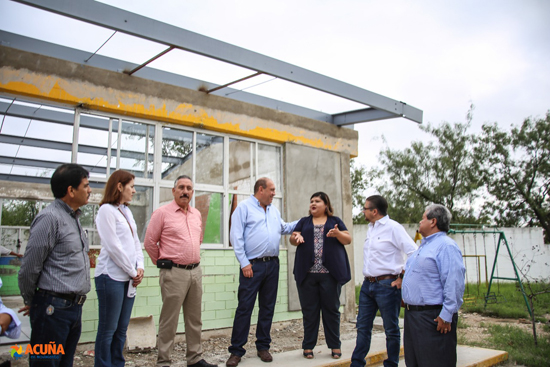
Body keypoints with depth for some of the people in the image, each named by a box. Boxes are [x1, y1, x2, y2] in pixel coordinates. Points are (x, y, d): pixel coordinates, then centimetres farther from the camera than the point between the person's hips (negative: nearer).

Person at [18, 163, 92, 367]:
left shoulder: (73, 218, 14)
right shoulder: (50, 218, -15)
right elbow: (29, 268, -12)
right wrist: (31, 302, 1)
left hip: (74, 307, 8)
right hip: (54, 309, -8)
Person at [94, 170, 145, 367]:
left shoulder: (126, 211, 15)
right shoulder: (106, 210, -9)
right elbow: (113, 247, -14)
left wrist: (140, 267, 2)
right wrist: (133, 272, -9)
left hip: (128, 278, 8)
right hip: (112, 276, -7)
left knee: (122, 328, 12)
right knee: (108, 329, 1)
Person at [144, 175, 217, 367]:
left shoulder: (197, 214, 12)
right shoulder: (162, 213, -6)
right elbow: (149, 242, -4)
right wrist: (164, 263, 3)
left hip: (195, 271, 6)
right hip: (174, 273, -6)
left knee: (194, 319, 14)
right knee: (169, 320, 0)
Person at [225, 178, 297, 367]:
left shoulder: (274, 211, 17)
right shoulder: (244, 207, -4)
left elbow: (284, 228, 29)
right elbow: (236, 236, -10)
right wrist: (244, 263, -14)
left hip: (272, 264, 6)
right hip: (252, 265, -6)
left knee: (267, 307, 11)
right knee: (244, 307, -4)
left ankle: (263, 346, 23)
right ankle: (236, 351, 6)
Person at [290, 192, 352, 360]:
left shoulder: (335, 221, 12)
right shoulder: (304, 222, 17)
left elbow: (348, 239, 6)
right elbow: (292, 239, 10)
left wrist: (338, 234, -14)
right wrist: (296, 237, -13)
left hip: (330, 272, -1)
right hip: (307, 273, 1)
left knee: (331, 309, 4)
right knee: (309, 310, 4)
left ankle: (335, 345, 16)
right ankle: (308, 346, 14)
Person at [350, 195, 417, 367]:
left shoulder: (393, 227, -12)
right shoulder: (371, 228, 13)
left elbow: (414, 254, -17)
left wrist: (402, 278, -14)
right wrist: (368, 279, 16)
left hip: (387, 285, -8)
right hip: (367, 284, 8)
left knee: (391, 330, 7)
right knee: (363, 327, 13)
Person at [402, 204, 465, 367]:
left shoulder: (446, 246, -15)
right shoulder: (424, 246, 18)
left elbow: (454, 284, -22)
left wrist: (446, 316, -23)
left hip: (433, 317, -10)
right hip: (412, 314, 10)